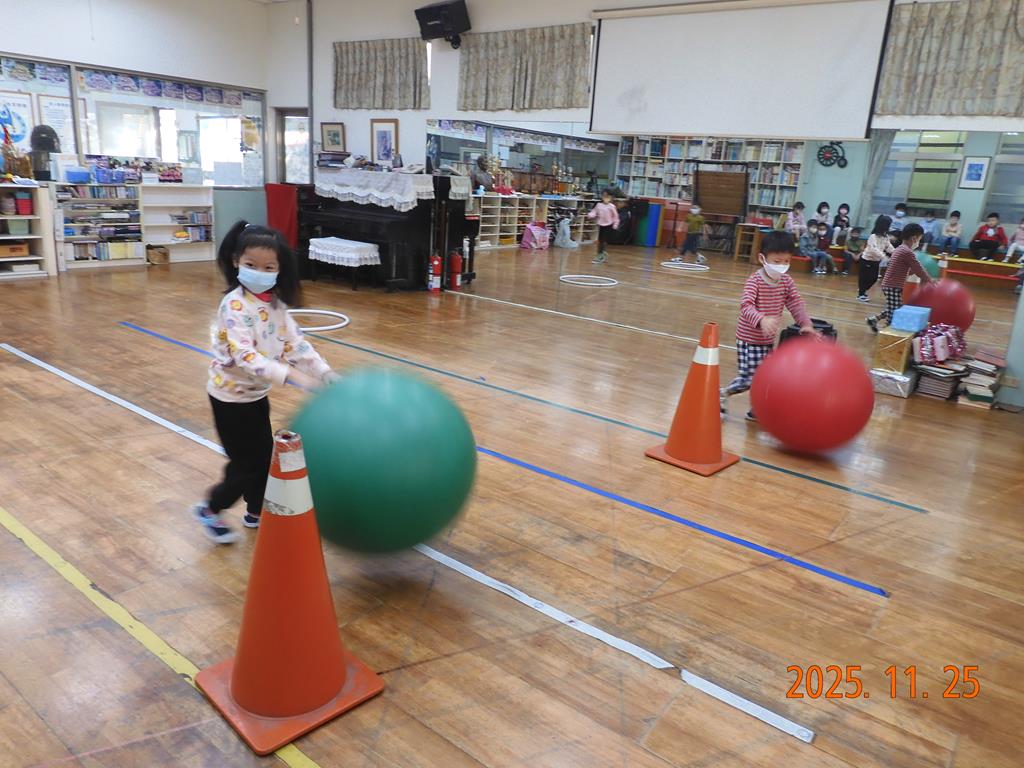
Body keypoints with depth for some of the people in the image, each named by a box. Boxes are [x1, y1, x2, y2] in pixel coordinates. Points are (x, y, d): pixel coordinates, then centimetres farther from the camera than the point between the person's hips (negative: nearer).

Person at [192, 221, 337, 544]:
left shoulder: (276, 304, 0)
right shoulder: (234, 305, -24)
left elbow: (295, 342, -1)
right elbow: (244, 356, -34)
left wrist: (325, 372, -14)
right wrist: (290, 375, -43)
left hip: (257, 394, 7)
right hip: (232, 397, -7)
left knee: (265, 456, 16)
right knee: (246, 465, 1)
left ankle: (257, 512, 35)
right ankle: (209, 509, 24)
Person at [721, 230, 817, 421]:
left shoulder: (787, 282, 1)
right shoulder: (755, 281, -19)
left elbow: (796, 305, 2)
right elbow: (746, 306, -33)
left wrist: (806, 324, -17)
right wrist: (761, 320, -53)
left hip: (769, 340, 7)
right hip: (749, 339, -7)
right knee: (748, 378, -8)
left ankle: (756, 411, 29)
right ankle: (721, 394, 16)